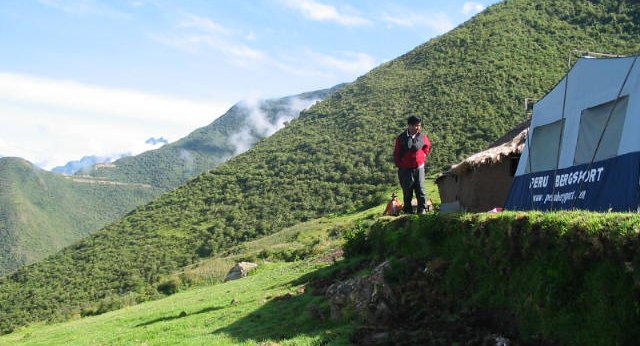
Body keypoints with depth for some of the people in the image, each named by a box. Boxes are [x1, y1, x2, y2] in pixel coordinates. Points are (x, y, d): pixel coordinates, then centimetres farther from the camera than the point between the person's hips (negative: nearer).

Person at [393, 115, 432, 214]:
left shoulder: (422, 137, -1)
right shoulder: (401, 138, -7)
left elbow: (428, 146, 21)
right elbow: (396, 154, 2)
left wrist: (424, 156, 12)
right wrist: (399, 165, 2)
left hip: (419, 168, 1)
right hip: (405, 169, -1)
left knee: (420, 189, 0)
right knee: (407, 191, 7)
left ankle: (422, 209, 6)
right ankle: (408, 209, 15)